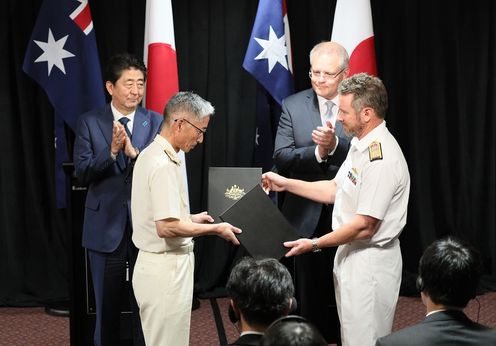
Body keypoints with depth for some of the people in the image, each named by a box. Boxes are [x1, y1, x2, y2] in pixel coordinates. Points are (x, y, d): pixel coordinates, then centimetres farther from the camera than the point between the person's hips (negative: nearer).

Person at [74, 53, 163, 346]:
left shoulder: (156, 122, 1)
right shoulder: (90, 122, -1)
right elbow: (82, 173, -8)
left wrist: (133, 152, -23)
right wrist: (111, 151, -22)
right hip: (106, 226, 0)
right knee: (107, 305, 10)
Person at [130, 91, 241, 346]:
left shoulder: (149, 155, 11)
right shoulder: (164, 165, -20)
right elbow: (167, 227, -25)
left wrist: (191, 219, 16)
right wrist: (215, 228, -16)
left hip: (153, 264, 10)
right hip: (167, 268, -10)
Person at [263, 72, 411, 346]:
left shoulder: (382, 158, -25)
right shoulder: (361, 145, 9)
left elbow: (364, 226, -24)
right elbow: (335, 190, 18)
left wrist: (315, 244, -15)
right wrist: (286, 184, 14)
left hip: (370, 261, -10)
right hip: (351, 253, 10)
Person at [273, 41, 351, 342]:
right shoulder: (293, 106, 1)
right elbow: (281, 158, -7)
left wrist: (335, 144, -27)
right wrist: (317, 151, -21)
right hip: (307, 217, 1)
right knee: (309, 295, 12)